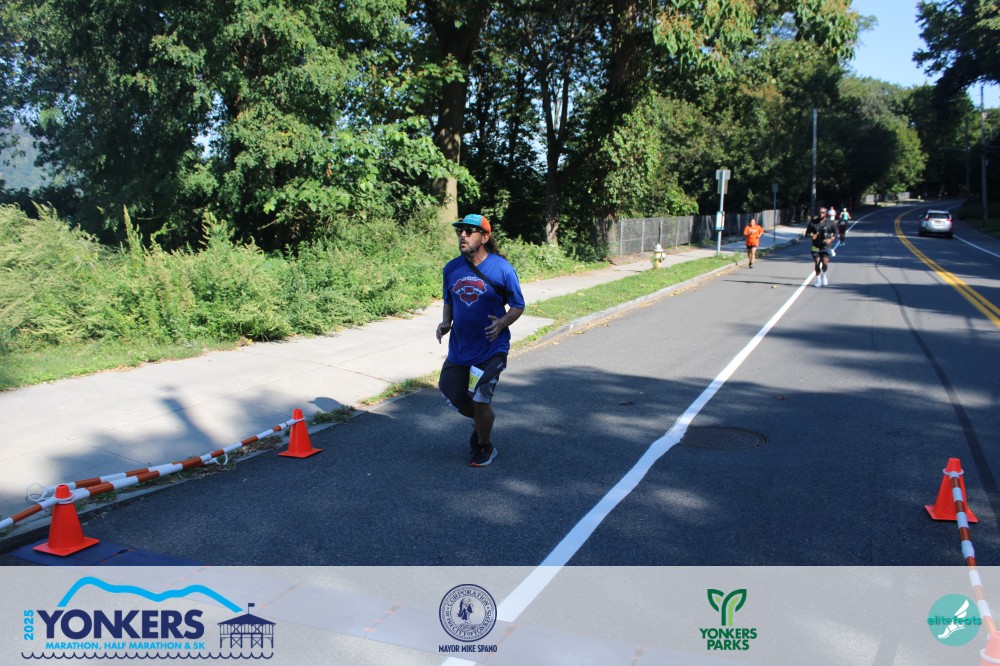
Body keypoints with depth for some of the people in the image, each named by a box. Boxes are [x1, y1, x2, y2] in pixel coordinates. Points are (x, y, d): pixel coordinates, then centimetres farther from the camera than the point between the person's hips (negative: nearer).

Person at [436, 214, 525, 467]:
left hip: (490, 349, -5)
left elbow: (518, 306, -5)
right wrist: (446, 322, -5)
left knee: (479, 402, -3)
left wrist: (502, 323, -23)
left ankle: (485, 447, 26)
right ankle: (482, 421, 44)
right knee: (455, 398, 10)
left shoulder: (501, 268, -13)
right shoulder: (451, 268, 0)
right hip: (459, 348, 5)